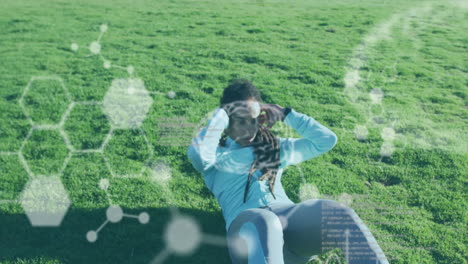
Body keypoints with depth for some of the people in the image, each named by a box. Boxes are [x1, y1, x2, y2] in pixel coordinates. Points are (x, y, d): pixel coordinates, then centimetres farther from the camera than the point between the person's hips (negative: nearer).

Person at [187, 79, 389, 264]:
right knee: (264, 223, -43)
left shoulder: (274, 148, 31)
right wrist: (222, 113, 4)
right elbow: (197, 154, -7)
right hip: (247, 224, -4)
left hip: (289, 217, 4)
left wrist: (286, 114, 21)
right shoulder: (217, 155, 20)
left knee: (341, 215, -29)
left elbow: (326, 140, 27)